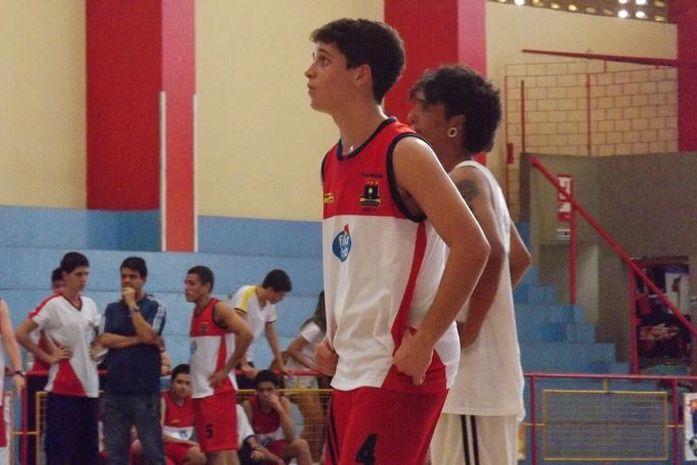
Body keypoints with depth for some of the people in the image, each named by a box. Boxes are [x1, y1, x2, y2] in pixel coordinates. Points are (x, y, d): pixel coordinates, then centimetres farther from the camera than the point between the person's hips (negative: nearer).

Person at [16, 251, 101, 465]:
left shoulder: (89, 305, 12)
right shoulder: (52, 305, -8)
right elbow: (21, 334, -13)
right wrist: (47, 357, -11)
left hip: (89, 385, 7)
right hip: (63, 387, -7)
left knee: (88, 447, 9)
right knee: (60, 447, -7)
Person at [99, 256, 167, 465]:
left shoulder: (155, 307, 2)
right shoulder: (111, 309, 12)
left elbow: (148, 335, -14)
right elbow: (104, 339, -2)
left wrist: (132, 305, -9)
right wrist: (137, 340, -8)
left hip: (145, 391, -4)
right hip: (114, 389, 4)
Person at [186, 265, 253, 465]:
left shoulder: (219, 309, -10)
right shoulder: (196, 313, 16)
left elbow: (246, 334, -23)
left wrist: (226, 369, -19)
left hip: (217, 389, -9)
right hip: (200, 390, 9)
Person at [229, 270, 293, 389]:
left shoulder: (269, 305, 7)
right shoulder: (246, 295, -17)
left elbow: (271, 334, 18)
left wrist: (281, 365, 18)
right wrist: (244, 365, -26)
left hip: (247, 359, 8)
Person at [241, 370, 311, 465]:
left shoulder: (283, 402, -15)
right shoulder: (248, 405, -21)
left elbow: (290, 439, -24)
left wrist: (280, 409, -33)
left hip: (277, 447, 2)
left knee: (301, 445, -25)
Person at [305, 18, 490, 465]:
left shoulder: (405, 154, -11)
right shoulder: (333, 163, 14)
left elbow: (472, 247, -20)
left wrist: (422, 343, -19)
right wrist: (333, 337, 13)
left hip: (400, 368, -9)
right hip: (350, 369, 9)